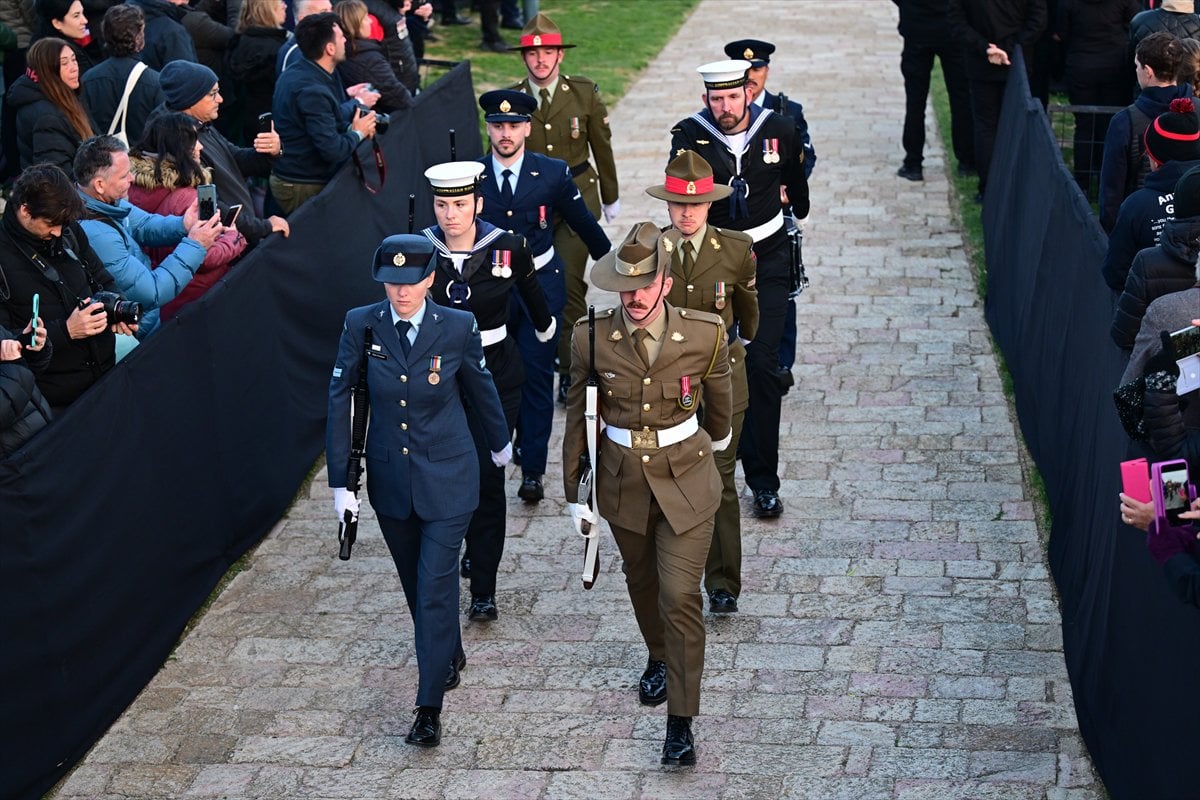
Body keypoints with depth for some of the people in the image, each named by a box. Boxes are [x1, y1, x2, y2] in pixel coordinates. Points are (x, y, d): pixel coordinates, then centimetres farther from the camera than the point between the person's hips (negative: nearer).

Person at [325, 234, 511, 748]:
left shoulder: (457, 328, -11)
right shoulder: (361, 326, -9)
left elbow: (480, 388, 6)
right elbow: (339, 401, -4)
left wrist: (499, 442, 21)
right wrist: (340, 481, -6)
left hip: (447, 477, -3)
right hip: (390, 477, 3)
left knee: (436, 585, -8)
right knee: (415, 582, 18)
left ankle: (429, 709, -2)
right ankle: (450, 655, 45)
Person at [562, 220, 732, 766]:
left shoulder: (704, 335, -16)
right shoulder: (591, 338, -13)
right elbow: (577, 416, -2)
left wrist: (718, 437, 24)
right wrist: (575, 493, 1)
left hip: (685, 480, -2)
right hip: (623, 481, 2)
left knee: (680, 596, -7)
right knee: (642, 582, 22)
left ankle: (680, 724, 0)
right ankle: (659, 659, 52)